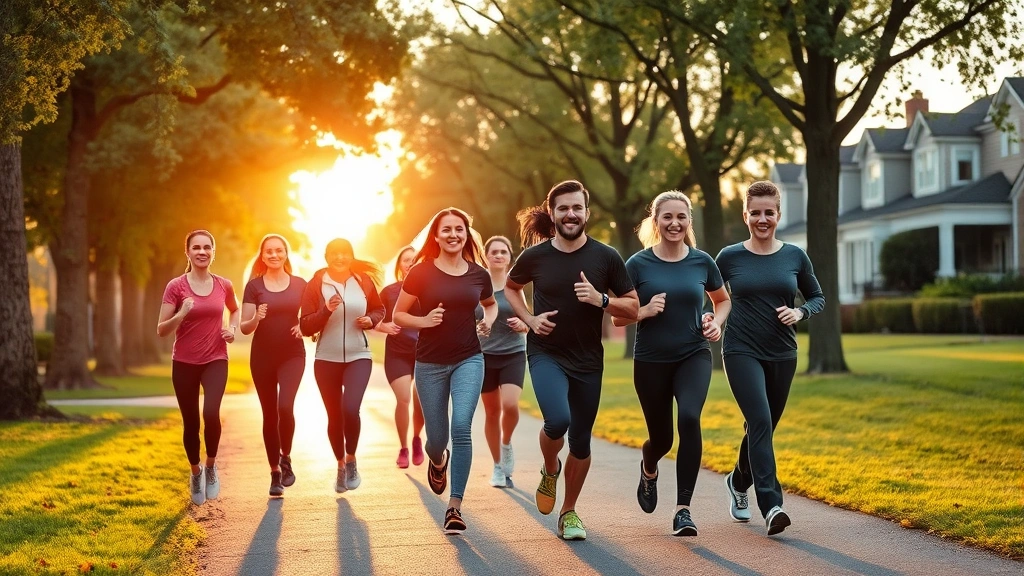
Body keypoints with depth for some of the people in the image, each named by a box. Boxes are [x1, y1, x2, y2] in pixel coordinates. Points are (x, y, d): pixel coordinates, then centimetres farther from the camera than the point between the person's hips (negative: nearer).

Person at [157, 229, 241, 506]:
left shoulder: (224, 285, 1)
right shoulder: (176, 286, -7)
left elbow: (236, 310, 23)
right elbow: (161, 330, -7)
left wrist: (232, 328, 2)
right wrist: (181, 314, -25)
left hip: (215, 360, 0)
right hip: (184, 363, 0)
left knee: (211, 413, -23)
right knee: (190, 423, 7)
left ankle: (211, 466, 2)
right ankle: (195, 472, 34)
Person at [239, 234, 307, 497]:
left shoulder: (299, 284, 4)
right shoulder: (254, 286, 2)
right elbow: (245, 327, 0)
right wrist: (256, 319, -22)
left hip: (292, 355, -1)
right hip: (262, 357, 1)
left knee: (285, 406, -21)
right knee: (269, 414, 5)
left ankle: (286, 458, 2)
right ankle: (275, 473, 16)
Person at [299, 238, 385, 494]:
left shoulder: (364, 281, 0)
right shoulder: (315, 285, -4)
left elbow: (379, 309, 16)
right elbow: (305, 327, -6)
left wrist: (371, 320, -6)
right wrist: (327, 310, -22)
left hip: (358, 357, -1)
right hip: (326, 359, 1)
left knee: (350, 409, -20)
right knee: (334, 416, 8)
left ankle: (351, 460, 3)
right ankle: (341, 466, 29)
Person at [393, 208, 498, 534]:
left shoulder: (478, 275, 3)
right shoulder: (421, 273, -4)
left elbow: (490, 304, 24)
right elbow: (398, 315, 2)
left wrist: (489, 320, 3)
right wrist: (424, 320, -17)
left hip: (468, 360, 0)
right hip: (430, 363, 0)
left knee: (461, 427, -19)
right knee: (437, 438, 6)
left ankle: (455, 507, -12)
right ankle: (438, 461, 46)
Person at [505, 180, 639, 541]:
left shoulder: (606, 257, -5)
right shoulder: (535, 256, -4)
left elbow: (633, 308, 0)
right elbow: (511, 287, 16)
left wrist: (601, 299, -19)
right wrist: (529, 320, -1)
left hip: (588, 360, 2)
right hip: (546, 354, -2)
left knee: (581, 442, 8)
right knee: (558, 420, -26)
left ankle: (569, 512, 28)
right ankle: (550, 470, 7)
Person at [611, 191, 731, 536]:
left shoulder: (702, 262, 0)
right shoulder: (638, 264, -5)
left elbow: (723, 300, 18)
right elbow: (618, 318, 0)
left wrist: (717, 322, -2)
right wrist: (645, 311, -19)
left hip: (694, 356, 0)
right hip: (651, 361, 0)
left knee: (689, 418, -26)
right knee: (661, 438, 10)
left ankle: (683, 508, -21)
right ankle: (649, 469, 50)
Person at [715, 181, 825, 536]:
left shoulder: (795, 257, 3)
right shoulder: (729, 257, -1)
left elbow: (818, 298, 13)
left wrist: (800, 312, -8)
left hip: (782, 356, 3)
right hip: (742, 352, -3)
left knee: (762, 428, 14)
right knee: (760, 422, -20)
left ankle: (738, 482, 42)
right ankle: (771, 506, -26)